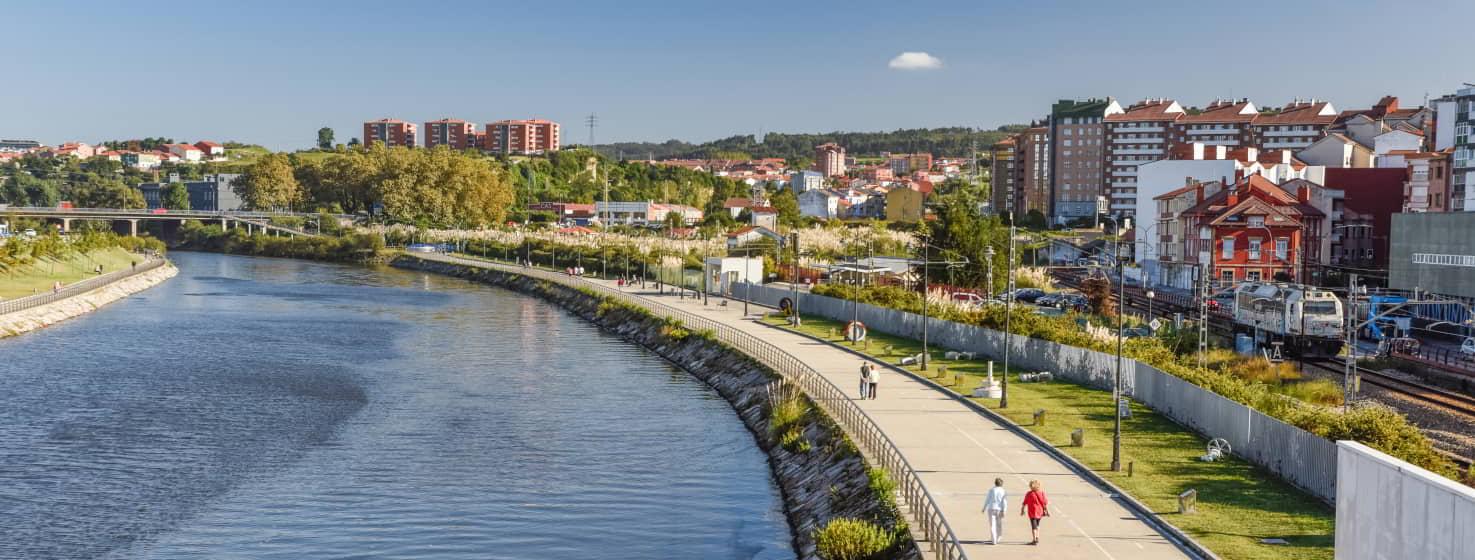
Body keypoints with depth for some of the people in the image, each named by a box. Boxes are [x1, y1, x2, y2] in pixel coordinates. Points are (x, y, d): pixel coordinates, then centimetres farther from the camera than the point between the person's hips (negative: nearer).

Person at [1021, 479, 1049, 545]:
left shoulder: (1029, 494, -12)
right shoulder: (1042, 493, -6)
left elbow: (1024, 503, -5)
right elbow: (1045, 503, -3)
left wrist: (1022, 510, 9)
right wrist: (1047, 511, 5)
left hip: (1032, 512, -4)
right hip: (1040, 512, 4)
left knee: (1034, 526, 2)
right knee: (1037, 525, 23)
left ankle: (1034, 540, 1)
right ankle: (1037, 538, 28)